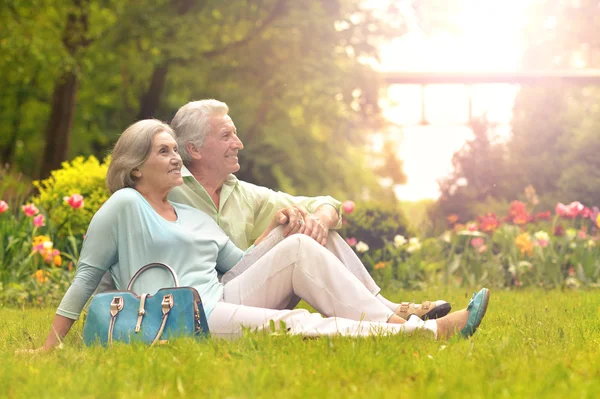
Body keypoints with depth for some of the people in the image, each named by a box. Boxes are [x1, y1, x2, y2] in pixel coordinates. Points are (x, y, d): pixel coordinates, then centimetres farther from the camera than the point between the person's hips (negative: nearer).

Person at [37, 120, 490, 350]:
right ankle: (431, 330, -37)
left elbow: (241, 266, 24)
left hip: (221, 303, 8)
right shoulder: (124, 206, 3)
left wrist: (276, 225, 11)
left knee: (300, 247, -12)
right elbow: (87, 274, 2)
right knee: (296, 324, -27)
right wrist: (51, 346, -1)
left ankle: (390, 320, -21)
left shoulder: (195, 217, 25)